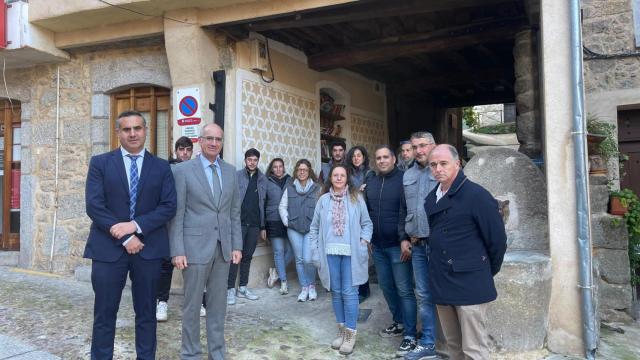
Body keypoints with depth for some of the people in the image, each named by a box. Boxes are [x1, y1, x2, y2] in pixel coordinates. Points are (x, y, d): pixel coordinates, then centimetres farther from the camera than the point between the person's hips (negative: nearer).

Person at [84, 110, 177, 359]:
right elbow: (94, 206, -6)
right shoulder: (100, 163, 3)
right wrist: (124, 238, -13)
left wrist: (136, 225, -15)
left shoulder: (162, 167, 6)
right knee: (104, 314, 7)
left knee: (146, 313, 11)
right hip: (108, 248, -1)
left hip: (148, 248, 1)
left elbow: (169, 207, -2)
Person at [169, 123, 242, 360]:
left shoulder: (230, 171, 9)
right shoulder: (183, 170, -4)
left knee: (218, 305, 12)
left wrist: (237, 245, 6)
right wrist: (177, 251, -11)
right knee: (192, 305, 7)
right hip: (195, 246, -4)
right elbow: (176, 214, -6)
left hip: (223, 247, 4)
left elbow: (235, 212, 11)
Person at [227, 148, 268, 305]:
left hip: (254, 224, 4)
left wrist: (263, 227, 11)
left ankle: (243, 288, 21)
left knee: (247, 256, 11)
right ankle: (230, 289, 6)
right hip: (239, 222, -4)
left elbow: (263, 204, 12)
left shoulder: (262, 179, 10)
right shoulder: (236, 176, -2)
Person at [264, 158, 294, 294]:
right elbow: (263, 203, 5)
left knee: (290, 249, -2)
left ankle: (276, 272, 20)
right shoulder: (267, 183, 4)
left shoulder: (290, 181, 9)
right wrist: (263, 225, 1)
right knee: (279, 251, 1)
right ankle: (283, 281, 10)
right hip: (274, 221, -2)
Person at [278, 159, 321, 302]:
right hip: (294, 229, 3)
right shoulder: (289, 188, 8)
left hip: (311, 229, -3)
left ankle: (312, 286, 15)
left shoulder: (317, 188, -1)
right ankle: (304, 288, 22)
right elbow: (282, 206, 11)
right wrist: (286, 221, 2)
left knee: (308, 259, -10)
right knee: (299, 259, 8)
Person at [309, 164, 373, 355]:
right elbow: (314, 228, 11)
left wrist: (364, 242, -6)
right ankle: (341, 329, 24)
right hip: (330, 252, 3)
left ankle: (350, 333, 9)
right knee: (336, 292, 10)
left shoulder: (356, 198, 1)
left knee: (349, 292, -3)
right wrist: (316, 250, 6)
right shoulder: (323, 200, 6)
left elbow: (367, 223, 7)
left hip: (351, 253, -2)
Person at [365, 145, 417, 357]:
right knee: (386, 287, 15)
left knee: (404, 290, -2)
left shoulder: (403, 179, -8)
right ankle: (399, 322, 33)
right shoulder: (370, 183, 11)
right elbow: (366, 212, 16)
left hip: (398, 245, -6)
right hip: (377, 246, 6)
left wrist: (405, 239, -20)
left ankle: (410, 336, 6)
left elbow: (407, 211, -14)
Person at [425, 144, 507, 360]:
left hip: (470, 284, -6)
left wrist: (486, 273, 2)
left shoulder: (476, 195, -12)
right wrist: (441, 269, 12)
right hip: (441, 284, 7)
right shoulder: (431, 198, 9)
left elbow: (497, 239, -8)